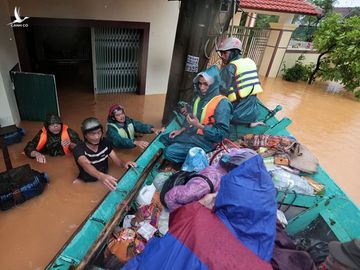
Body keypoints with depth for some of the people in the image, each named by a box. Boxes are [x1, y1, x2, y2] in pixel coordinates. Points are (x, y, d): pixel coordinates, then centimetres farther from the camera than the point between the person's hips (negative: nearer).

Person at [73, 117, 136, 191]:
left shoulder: (105, 142, -3)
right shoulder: (79, 149, -19)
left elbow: (116, 159, -8)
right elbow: (86, 165, -38)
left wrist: (124, 164, -33)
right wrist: (101, 176, -59)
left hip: (104, 178, 4)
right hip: (87, 183, -3)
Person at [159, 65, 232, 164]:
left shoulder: (222, 104, -22)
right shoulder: (199, 97, 4)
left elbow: (221, 134, -24)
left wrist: (199, 126, -29)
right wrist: (181, 130, 6)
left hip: (205, 141, -9)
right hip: (191, 133, 9)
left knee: (169, 152, -18)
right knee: (163, 139, 15)